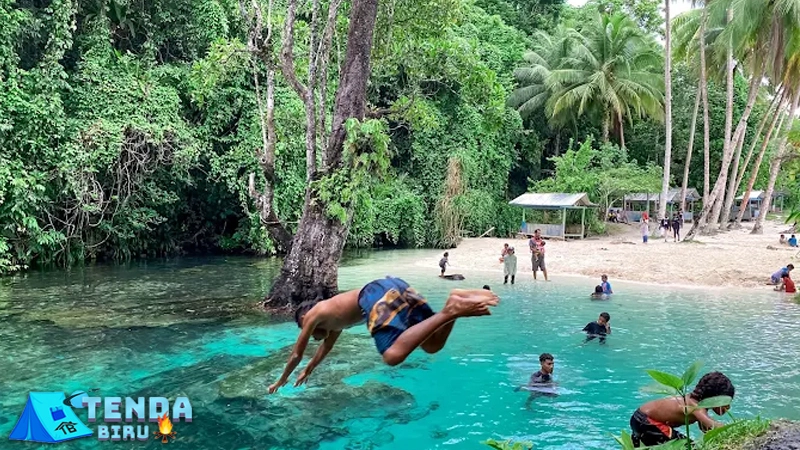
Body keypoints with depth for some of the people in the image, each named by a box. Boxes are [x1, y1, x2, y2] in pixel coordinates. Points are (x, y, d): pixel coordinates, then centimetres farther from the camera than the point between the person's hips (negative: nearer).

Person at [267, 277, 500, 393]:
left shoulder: (313, 314, 21)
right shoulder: (333, 313, 41)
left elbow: (296, 355, 29)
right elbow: (326, 346, 57)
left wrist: (281, 381, 46)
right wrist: (307, 371, 71)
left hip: (378, 295, -8)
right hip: (394, 287, 8)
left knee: (393, 356, -25)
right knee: (433, 344, 8)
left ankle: (448, 312, -34)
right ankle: (458, 299, -15)